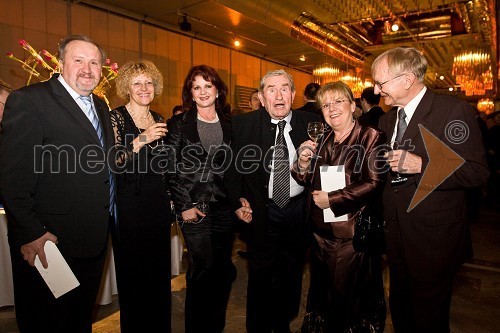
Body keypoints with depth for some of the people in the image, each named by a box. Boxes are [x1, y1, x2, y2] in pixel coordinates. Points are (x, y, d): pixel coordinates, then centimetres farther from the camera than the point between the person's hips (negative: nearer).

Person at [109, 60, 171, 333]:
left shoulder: (159, 120, 11)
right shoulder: (116, 117, -5)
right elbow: (112, 164, -15)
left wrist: (170, 198, 15)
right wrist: (141, 140, -23)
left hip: (158, 205, 5)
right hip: (128, 205, -5)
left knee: (159, 271, 13)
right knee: (131, 273, 6)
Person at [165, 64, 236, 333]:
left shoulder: (229, 124, 8)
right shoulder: (179, 124, 0)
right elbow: (171, 169, -3)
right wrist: (184, 206, -8)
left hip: (225, 207, 3)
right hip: (195, 209, -3)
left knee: (223, 269, 10)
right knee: (203, 268, -2)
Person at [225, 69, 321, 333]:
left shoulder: (311, 123, -4)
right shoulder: (243, 124, -7)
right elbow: (232, 166, -1)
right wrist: (238, 200, -7)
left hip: (299, 208, 2)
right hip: (261, 210, -2)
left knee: (291, 272, 18)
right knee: (260, 273, 11)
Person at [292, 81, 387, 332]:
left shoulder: (371, 138, -9)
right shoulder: (322, 141, 9)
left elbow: (374, 184, -17)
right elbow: (308, 182, 11)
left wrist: (332, 199, -16)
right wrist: (303, 164, -10)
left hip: (353, 235, -6)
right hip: (321, 233, 6)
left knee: (349, 300, 10)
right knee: (322, 295, 22)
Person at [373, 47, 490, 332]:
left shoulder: (453, 110, -12)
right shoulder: (388, 119, 9)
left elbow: (478, 171, -16)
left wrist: (422, 165, -25)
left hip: (433, 239, -6)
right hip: (397, 237, 6)